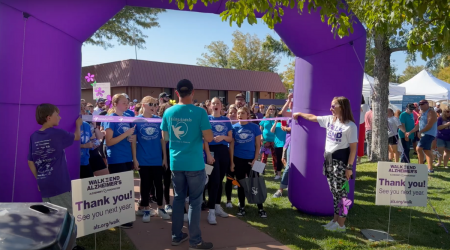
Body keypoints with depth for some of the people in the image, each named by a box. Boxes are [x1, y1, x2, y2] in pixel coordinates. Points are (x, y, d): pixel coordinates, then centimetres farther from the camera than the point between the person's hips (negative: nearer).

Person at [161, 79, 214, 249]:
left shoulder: (168, 112, 1)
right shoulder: (200, 112, -13)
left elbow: (165, 137, 11)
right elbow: (209, 138, -13)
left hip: (175, 163, 4)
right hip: (194, 164, -4)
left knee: (178, 199, 16)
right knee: (195, 201, 5)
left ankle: (176, 236, 25)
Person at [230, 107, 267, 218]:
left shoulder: (255, 127, -3)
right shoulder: (234, 128, -1)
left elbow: (258, 145, 0)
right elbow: (231, 145, 1)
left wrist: (255, 159, -7)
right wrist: (231, 162, -2)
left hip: (251, 160, -1)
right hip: (238, 160, 1)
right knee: (241, 184, 11)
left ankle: (260, 208, 10)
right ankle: (242, 207, 22)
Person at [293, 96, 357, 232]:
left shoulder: (350, 126, -12)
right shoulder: (329, 120, 7)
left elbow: (353, 148, -13)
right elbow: (312, 117, 22)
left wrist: (349, 167, -15)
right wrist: (299, 114, 32)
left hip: (341, 161, -7)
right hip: (329, 159, 7)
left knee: (341, 192, -2)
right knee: (334, 192, 13)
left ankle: (341, 224, 6)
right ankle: (335, 220, 22)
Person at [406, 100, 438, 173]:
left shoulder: (431, 112, -9)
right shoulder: (423, 113, 20)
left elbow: (429, 125, -19)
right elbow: (418, 125, 22)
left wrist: (420, 131, -15)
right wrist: (410, 132, 18)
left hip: (429, 134, -10)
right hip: (424, 135, 10)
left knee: (419, 148, -19)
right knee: (427, 151, 12)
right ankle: (430, 168, 18)